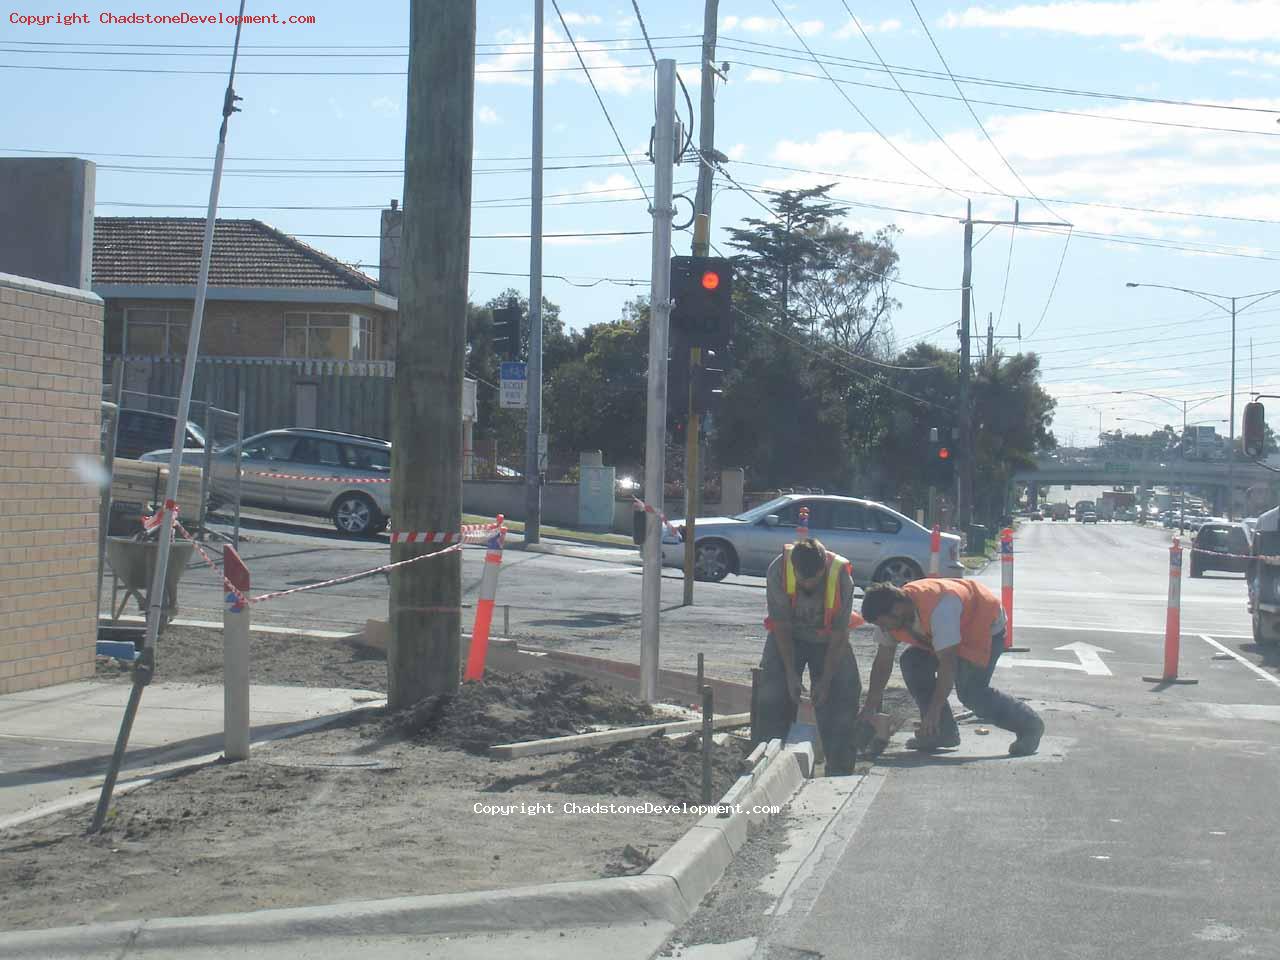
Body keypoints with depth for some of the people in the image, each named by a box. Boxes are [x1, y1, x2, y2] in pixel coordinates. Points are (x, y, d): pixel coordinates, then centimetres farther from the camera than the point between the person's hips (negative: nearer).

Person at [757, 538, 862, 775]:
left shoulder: (841, 577, -30)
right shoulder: (778, 571, -29)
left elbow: (839, 636, -20)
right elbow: (781, 626, -19)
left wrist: (825, 681, -21)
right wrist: (791, 674, -21)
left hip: (828, 639, 0)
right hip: (788, 637, 0)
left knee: (844, 696, -7)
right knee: (772, 696, -9)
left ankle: (840, 771, 3)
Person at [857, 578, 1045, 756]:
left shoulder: (938, 610, -40)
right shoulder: (891, 614, -15)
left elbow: (947, 663, -39)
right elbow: (883, 662, -6)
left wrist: (934, 711, -38)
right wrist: (869, 708, -7)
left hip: (986, 625, -8)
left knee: (970, 692, -20)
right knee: (912, 662, -10)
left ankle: (1029, 725, 1)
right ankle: (943, 732, -2)